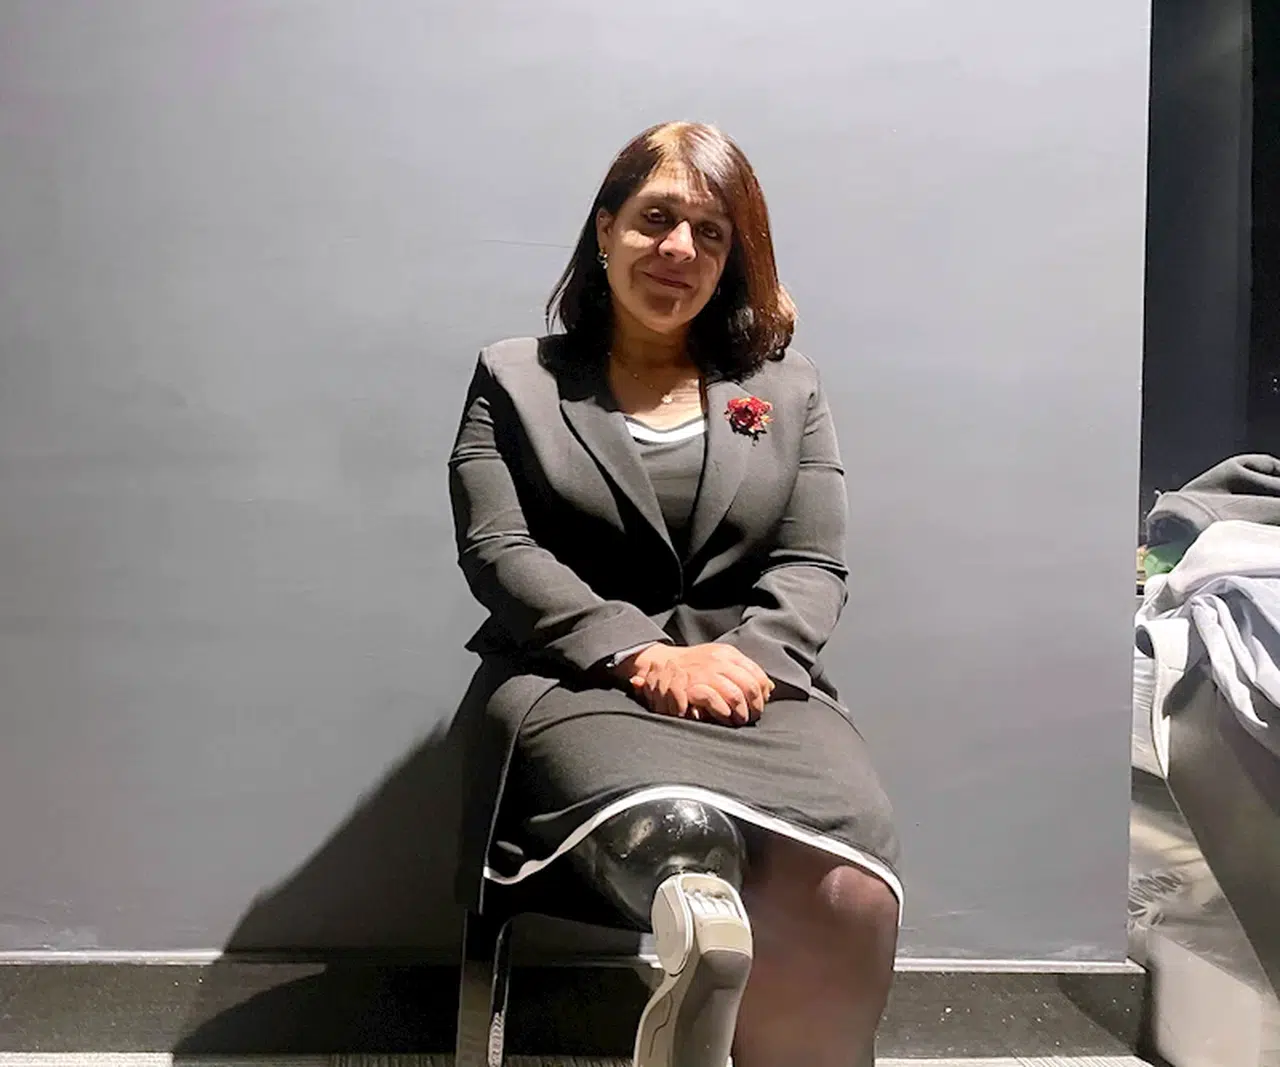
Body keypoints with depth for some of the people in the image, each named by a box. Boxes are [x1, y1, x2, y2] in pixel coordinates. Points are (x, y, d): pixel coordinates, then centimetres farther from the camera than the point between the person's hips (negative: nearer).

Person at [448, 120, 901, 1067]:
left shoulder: (788, 386, 20)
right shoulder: (515, 379, 15)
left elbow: (814, 565, 10)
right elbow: (499, 551, 1)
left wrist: (741, 656, -12)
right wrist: (642, 656, -14)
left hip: (754, 688, 2)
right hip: (577, 683, -1)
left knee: (851, 895, -31)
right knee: (681, 848, -38)